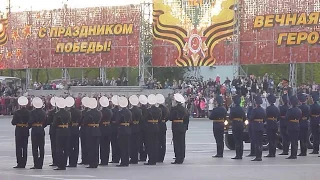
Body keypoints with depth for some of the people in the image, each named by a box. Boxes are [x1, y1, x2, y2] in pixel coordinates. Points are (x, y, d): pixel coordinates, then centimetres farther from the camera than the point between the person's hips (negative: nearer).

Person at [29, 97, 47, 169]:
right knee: (41, 148, 8)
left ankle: (36, 165, -4)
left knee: (35, 148, -2)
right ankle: (40, 164, 10)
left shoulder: (33, 112, -12)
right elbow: (46, 122, 9)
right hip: (41, 131, 5)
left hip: (35, 131, -5)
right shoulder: (43, 112, 5)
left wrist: (29, 125, 5)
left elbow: (30, 122, -15)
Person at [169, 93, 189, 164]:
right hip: (183, 128, 5)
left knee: (176, 143, -3)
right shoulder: (185, 109, 5)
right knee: (182, 143, 11)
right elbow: (187, 119, 10)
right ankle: (181, 158, 16)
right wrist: (186, 127, 19)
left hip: (176, 127, -5)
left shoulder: (174, 108, -12)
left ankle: (178, 159, -5)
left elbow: (170, 118, -11)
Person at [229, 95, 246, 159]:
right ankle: (240, 155, 11)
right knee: (241, 141, 9)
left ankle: (238, 155, -10)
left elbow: (230, 117, -9)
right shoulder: (242, 109, 7)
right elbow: (244, 118, 12)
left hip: (235, 125, -5)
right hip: (241, 125, 5)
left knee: (236, 140, -6)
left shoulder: (233, 109, -10)